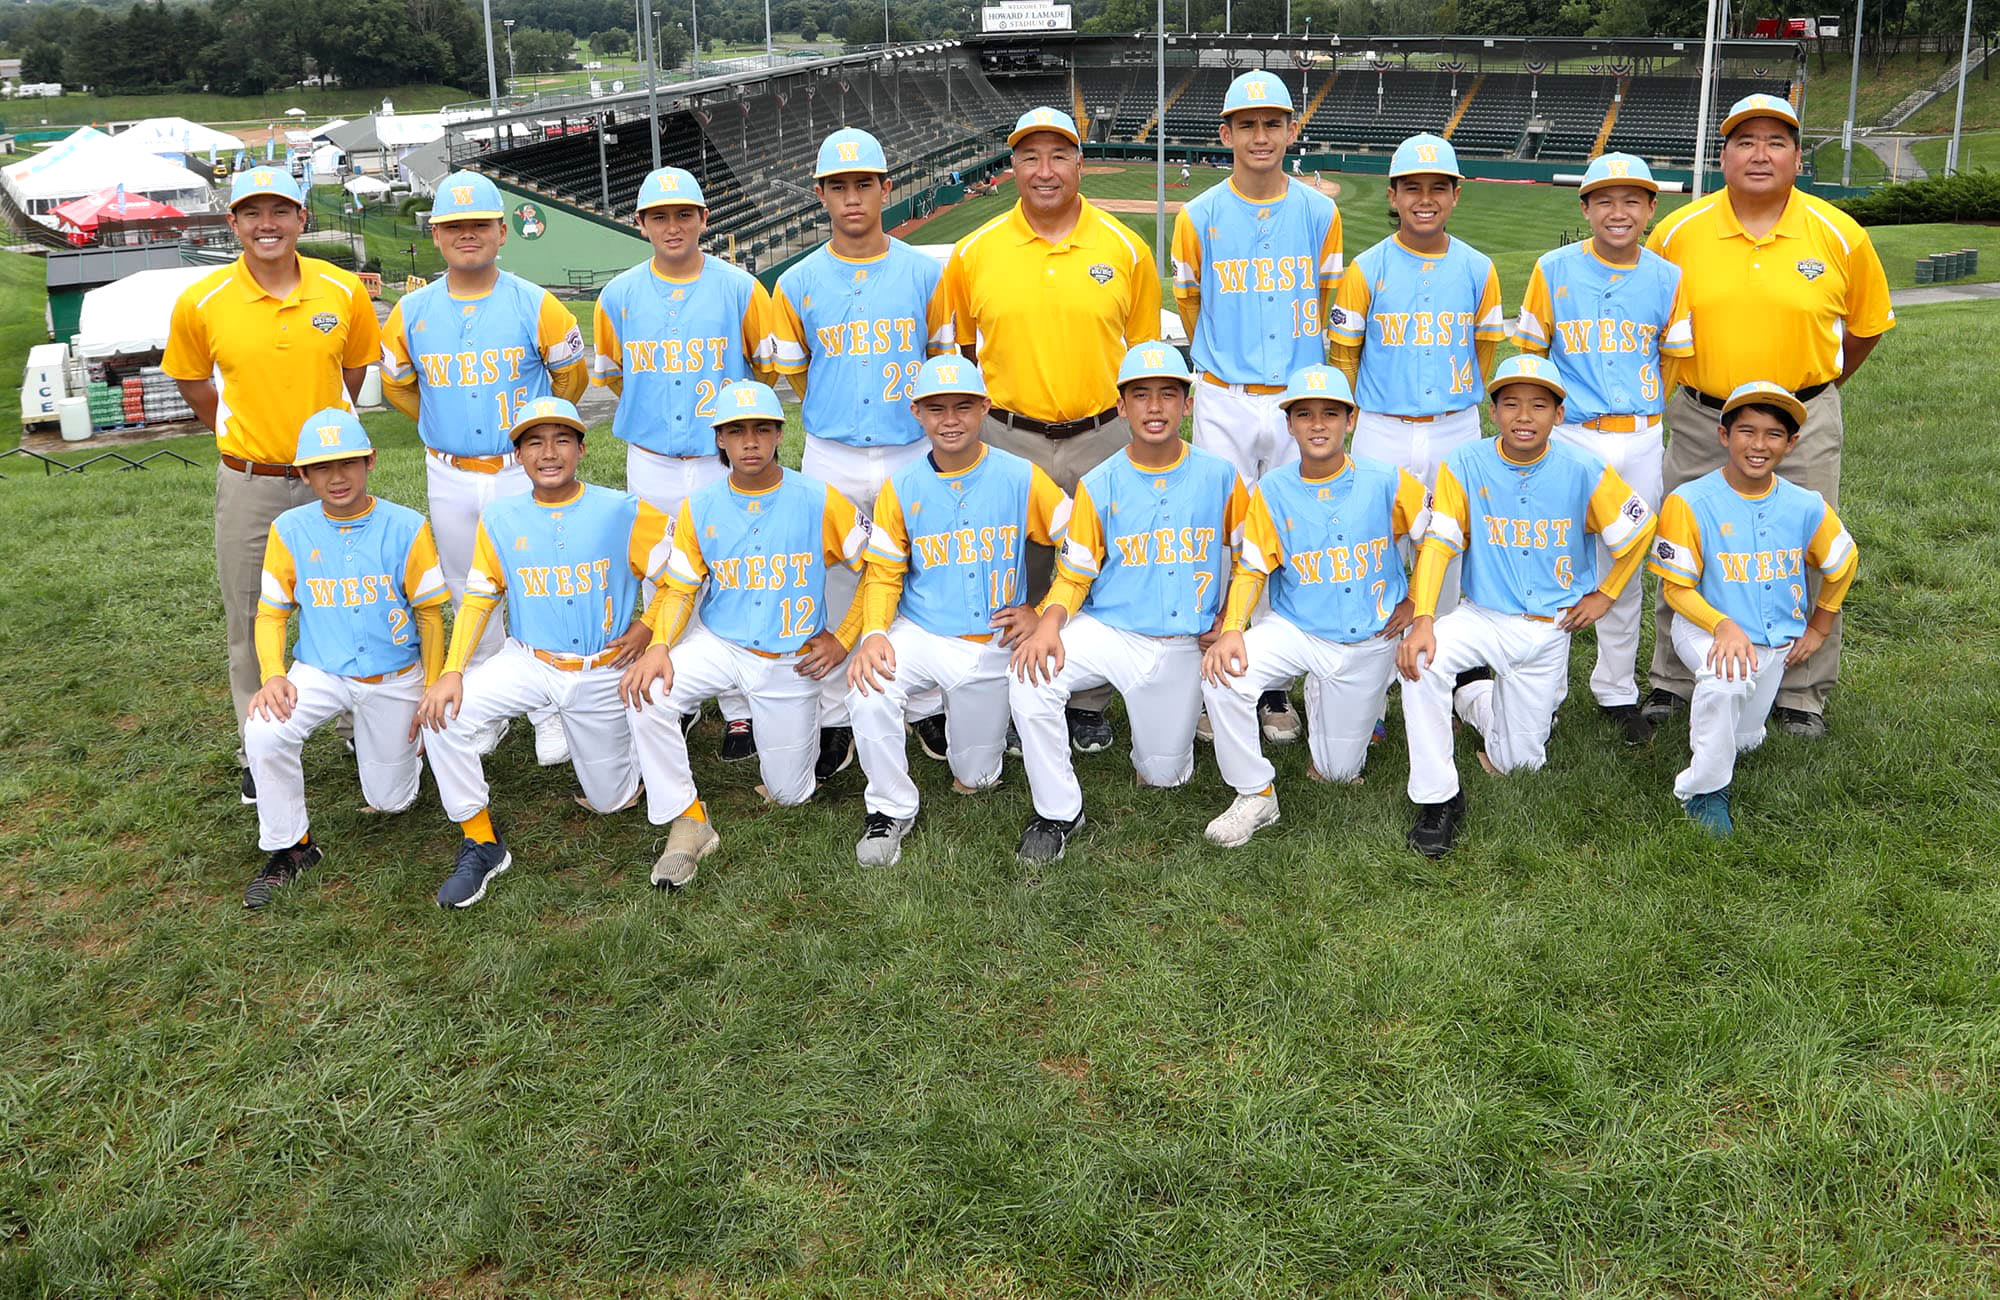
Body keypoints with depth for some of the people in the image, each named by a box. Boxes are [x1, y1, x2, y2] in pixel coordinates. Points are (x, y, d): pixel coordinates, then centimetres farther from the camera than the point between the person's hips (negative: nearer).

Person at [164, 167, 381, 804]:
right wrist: (247, 436, 8)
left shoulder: (344, 291, -5)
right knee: (249, 622, 8)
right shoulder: (200, 303, -8)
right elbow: (194, 385, 8)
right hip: (249, 484, -1)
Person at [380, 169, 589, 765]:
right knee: (471, 599, 13)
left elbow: (571, 377, 8)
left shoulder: (535, 305, -6)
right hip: (449, 479, 3)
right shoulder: (412, 313, 1)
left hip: (525, 472, -3)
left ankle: (549, 713, 12)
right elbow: (397, 386, 18)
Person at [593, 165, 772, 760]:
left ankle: (739, 711, 9)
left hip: (725, 460, -2)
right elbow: (610, 372, 18)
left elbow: (770, 364, 7)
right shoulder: (619, 296, 4)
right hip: (650, 465, 3)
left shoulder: (740, 288, -3)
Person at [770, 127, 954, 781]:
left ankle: (931, 705, 24)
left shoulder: (925, 273, 2)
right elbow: (793, 373, 10)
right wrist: (840, 419, 5)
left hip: (912, 453, 0)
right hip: (832, 462, 0)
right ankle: (834, 719, 18)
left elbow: (944, 359, 10)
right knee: (833, 589, 6)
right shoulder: (798, 284, 1)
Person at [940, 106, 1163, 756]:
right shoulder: (974, 252, 1)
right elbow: (959, 349, 11)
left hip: (1103, 439, 0)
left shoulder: (1126, 250, 1)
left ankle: (1089, 703, 26)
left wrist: (1143, 436, 5)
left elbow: (1144, 353, 7)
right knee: (1017, 575, 9)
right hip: (1008, 439, 0)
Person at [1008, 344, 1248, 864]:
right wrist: (1048, 624, -21)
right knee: (1029, 679, -29)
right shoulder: (1098, 486, -3)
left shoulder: (1220, 477, -1)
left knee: (1163, 775, 8)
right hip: (1107, 630, 0)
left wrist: (1229, 621, -2)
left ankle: (1175, 717, 44)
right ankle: (1058, 812, -10)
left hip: (1182, 645, 1)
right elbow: (1074, 576, -1)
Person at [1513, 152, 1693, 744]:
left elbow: (1676, 358, 11)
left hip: (1640, 442, 2)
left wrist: (1647, 412, 1)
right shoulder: (1554, 270, 0)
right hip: (1568, 438, -2)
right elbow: (1531, 351, 7)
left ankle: (1617, 690, 24)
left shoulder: (1667, 278, 4)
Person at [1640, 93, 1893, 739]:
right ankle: (1672, 683, 26)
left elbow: (1867, 323, 11)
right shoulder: (1678, 232, -4)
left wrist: (1820, 385, 13)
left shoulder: (1839, 235, -4)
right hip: (1700, 421, 1)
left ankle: (1801, 696, 21)